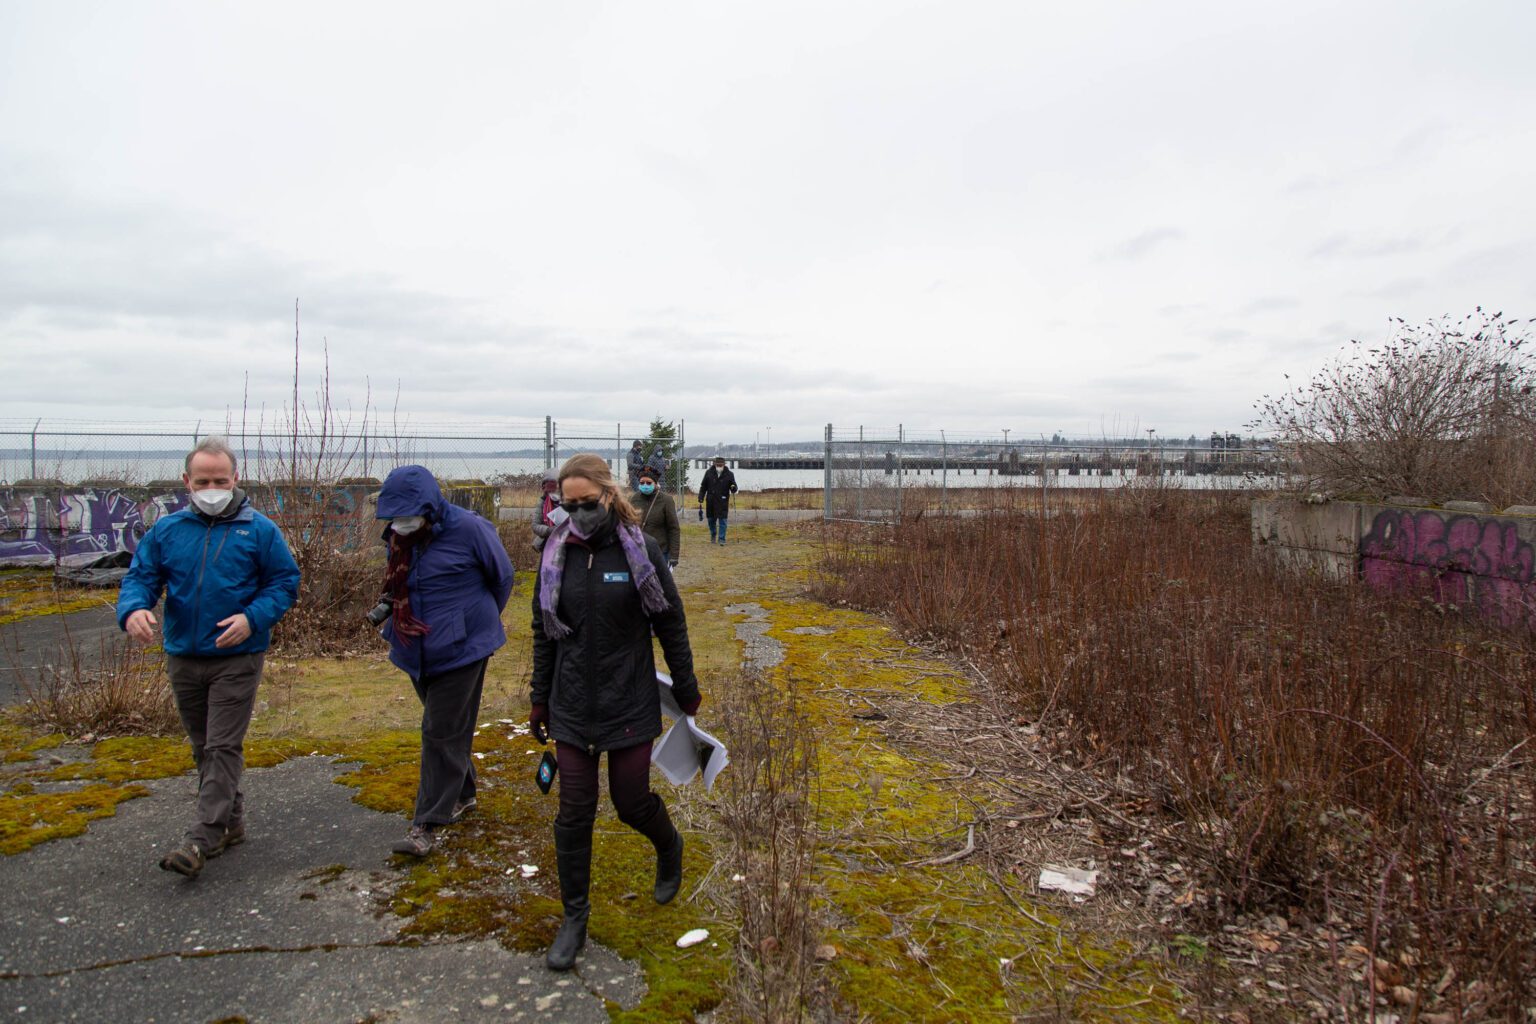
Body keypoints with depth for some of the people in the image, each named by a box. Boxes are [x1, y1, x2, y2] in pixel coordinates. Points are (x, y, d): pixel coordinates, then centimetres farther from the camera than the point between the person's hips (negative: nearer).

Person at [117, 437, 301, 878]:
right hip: (183, 657, 5)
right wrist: (133, 609, -19)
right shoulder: (166, 530, 4)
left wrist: (253, 617, -19)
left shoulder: (260, 530, -6)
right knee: (203, 747, 15)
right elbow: (140, 576, 4)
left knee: (223, 747, -5)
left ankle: (202, 839, 0)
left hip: (237, 659, -5)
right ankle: (231, 823, 30)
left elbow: (285, 582, -4)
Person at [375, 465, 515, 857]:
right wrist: (390, 609, 5)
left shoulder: (468, 528, -17)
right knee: (447, 729, 18)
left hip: (460, 647, -6)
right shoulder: (398, 536, 2)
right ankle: (462, 795, 36)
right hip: (418, 649, 6)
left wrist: (478, 621, 8)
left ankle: (427, 824, 4)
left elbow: (502, 576, -3)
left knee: (443, 733, -4)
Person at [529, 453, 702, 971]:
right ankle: (574, 918, 25)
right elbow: (544, 632, 8)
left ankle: (669, 845, 43)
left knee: (631, 801, 9)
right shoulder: (557, 554, -1)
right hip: (572, 707, 3)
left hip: (630, 704, -2)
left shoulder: (641, 550, -10)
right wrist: (539, 699, 10)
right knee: (574, 813, 7)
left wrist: (687, 691, 2)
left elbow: (671, 626, -3)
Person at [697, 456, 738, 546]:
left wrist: (733, 488, -22)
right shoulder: (709, 472, 0)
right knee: (711, 520, 13)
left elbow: (734, 488, 2)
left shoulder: (729, 474, -2)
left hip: (723, 502, -2)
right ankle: (713, 536, 35)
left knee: (722, 520, -4)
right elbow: (703, 487, 7)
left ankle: (722, 539, 3)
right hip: (710, 501, 2)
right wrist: (701, 499, 4)